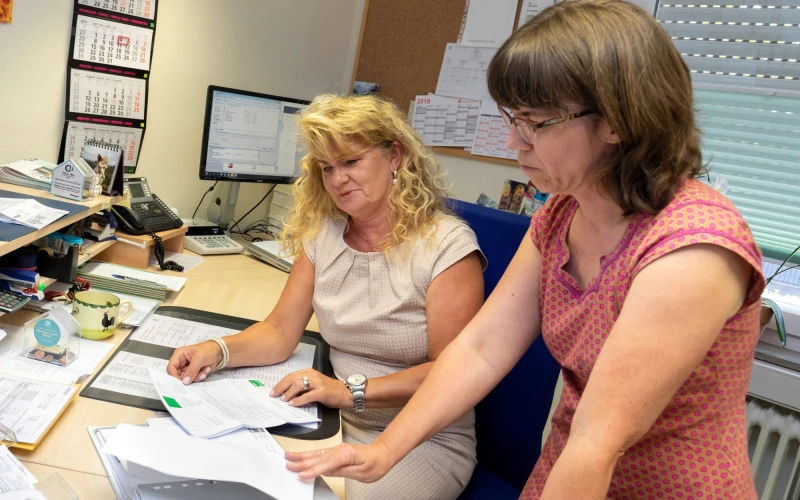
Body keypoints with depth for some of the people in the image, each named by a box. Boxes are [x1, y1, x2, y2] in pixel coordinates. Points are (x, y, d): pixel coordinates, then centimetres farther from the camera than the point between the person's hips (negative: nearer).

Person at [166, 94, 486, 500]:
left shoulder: (446, 245, -14)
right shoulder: (322, 235, 4)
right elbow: (280, 332, 3)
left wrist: (351, 390, -25)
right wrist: (218, 349, -17)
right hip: (338, 423, 4)